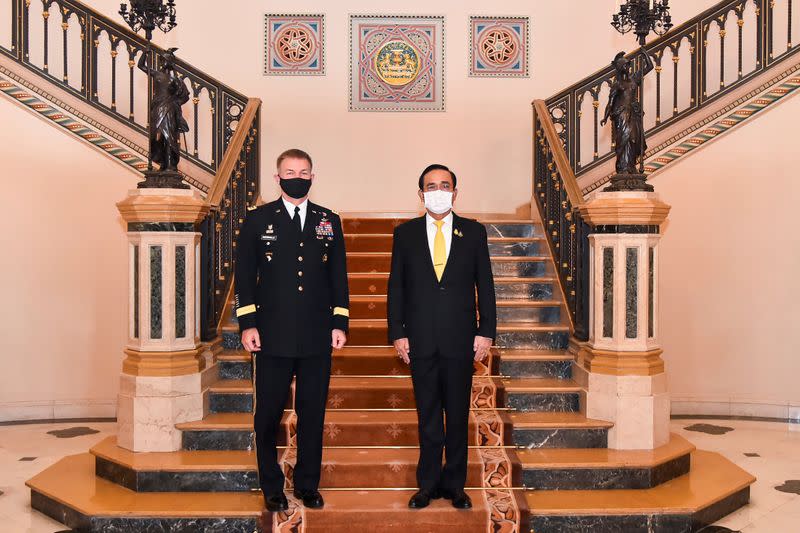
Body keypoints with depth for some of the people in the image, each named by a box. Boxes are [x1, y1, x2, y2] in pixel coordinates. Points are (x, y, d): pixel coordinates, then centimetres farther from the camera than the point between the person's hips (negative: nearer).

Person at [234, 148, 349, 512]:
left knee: (313, 413, 9)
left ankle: (308, 485, 23)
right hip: (273, 335, -2)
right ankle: (271, 488, 21)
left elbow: (338, 276, 10)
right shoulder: (257, 220, 4)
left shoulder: (329, 221, 10)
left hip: (317, 336, 2)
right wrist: (247, 324, -5)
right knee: (268, 414, 6)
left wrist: (340, 324, 5)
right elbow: (244, 276, 2)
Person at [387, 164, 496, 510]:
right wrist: (397, 333, -1)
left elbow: (485, 285, 4)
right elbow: (396, 287, 5)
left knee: (458, 414, 8)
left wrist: (486, 333, -2)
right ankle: (428, 484, 19)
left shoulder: (474, 232, 5)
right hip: (421, 339, 0)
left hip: (460, 338, 0)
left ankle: (455, 484, 20)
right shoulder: (405, 234, 6)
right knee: (427, 416, 8)